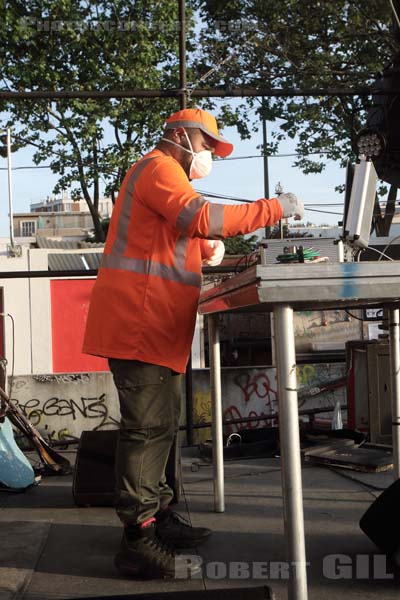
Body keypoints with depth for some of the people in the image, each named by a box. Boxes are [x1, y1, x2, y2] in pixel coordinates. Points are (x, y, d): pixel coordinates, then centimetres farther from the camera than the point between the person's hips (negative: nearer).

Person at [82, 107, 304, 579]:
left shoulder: (168, 174, 28)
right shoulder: (159, 168, -7)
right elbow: (201, 217, -23)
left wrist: (208, 248, 10)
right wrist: (275, 208, -19)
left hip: (154, 327, 11)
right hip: (138, 323, -11)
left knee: (160, 424, 13)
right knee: (147, 426, -12)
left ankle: (156, 515, 22)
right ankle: (138, 540, -10)